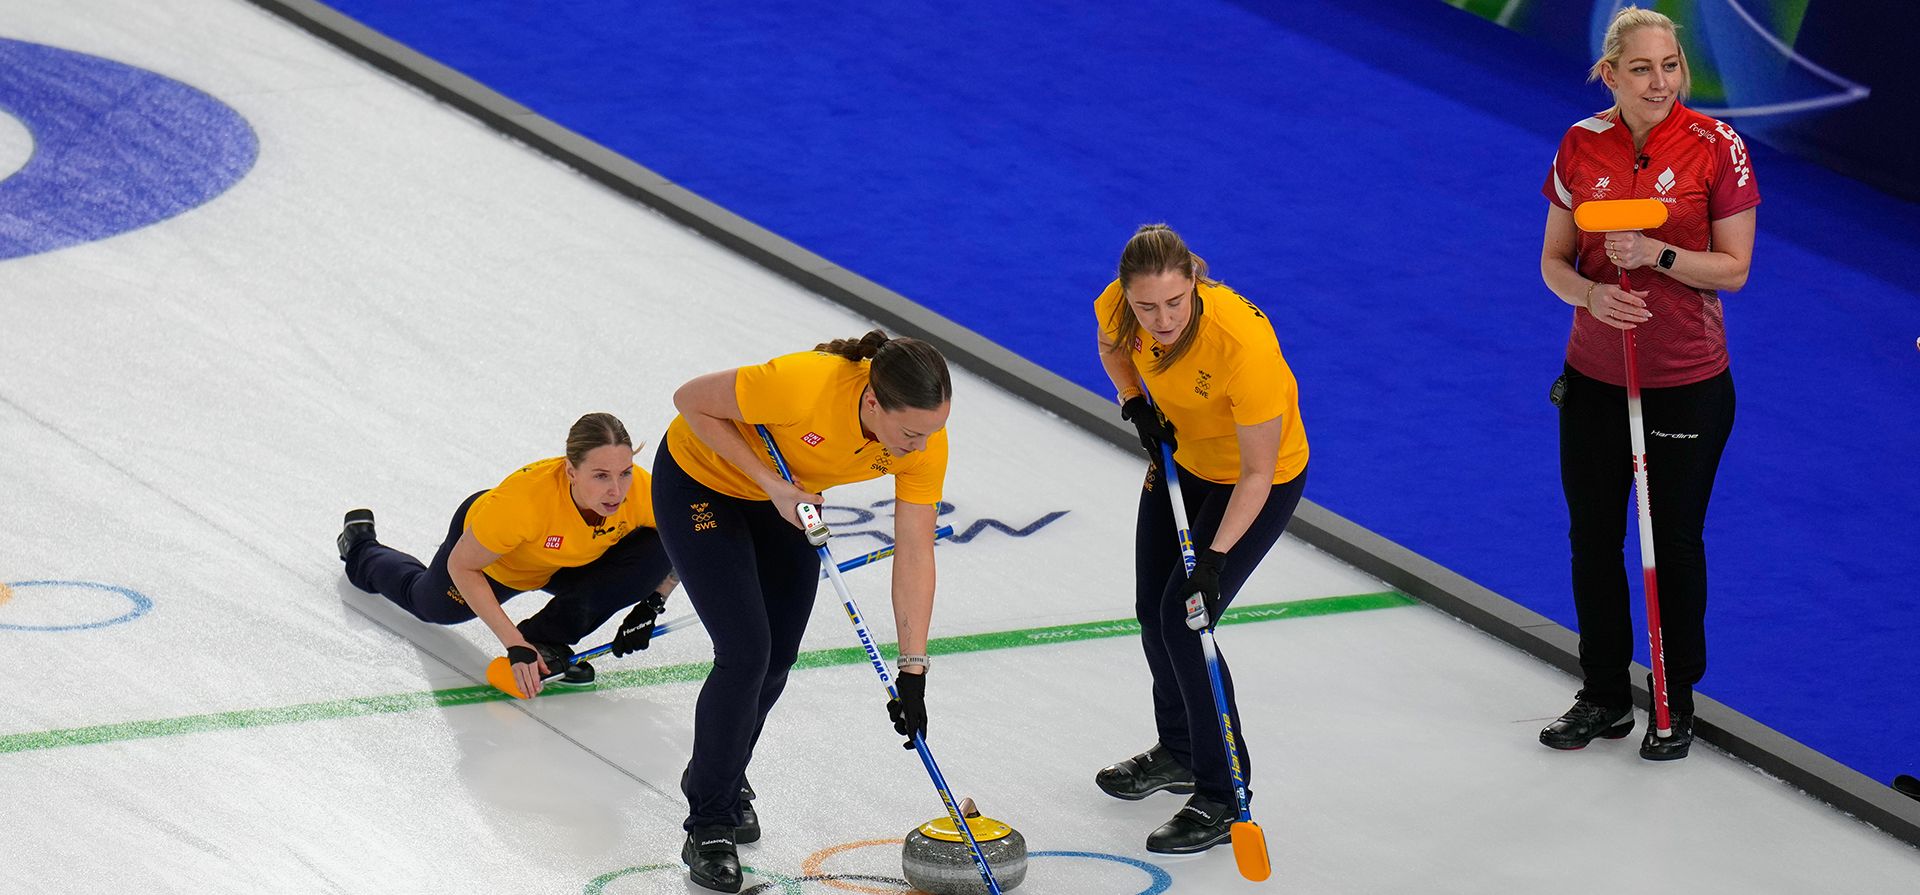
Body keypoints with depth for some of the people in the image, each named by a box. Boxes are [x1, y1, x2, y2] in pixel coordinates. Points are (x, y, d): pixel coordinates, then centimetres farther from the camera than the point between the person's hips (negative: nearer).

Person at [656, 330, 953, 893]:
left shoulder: (925, 439, -26)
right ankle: (708, 827, 2)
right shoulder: (804, 384, -42)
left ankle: (722, 780, 38)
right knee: (745, 653, -13)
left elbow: (914, 556, -20)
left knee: (776, 660, 9)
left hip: (785, 496, 5)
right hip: (700, 482, -5)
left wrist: (913, 674, -22)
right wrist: (772, 484, -29)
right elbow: (692, 400, -26)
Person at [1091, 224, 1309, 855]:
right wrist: (1136, 404, -10)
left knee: (1184, 621, -12)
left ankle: (1223, 798, 0)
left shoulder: (1243, 343, -40)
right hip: (1182, 459, 6)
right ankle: (1179, 753, 41)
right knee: (1153, 613, 16)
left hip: (1261, 482, -6)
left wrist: (1215, 558, -35)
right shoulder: (1117, 307, -24)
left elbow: (1258, 472, -30)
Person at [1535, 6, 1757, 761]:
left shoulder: (1716, 147, -13)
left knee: (1675, 543, 9)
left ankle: (1675, 703, 27)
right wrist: (1592, 294, -20)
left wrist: (1658, 255, -25)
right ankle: (1604, 696, 31)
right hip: (1594, 377, 3)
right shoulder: (1582, 147, -4)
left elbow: (1734, 269, -10)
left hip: (1687, 384, -3)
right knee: (1593, 537, 13)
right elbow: (1554, 261, 1)